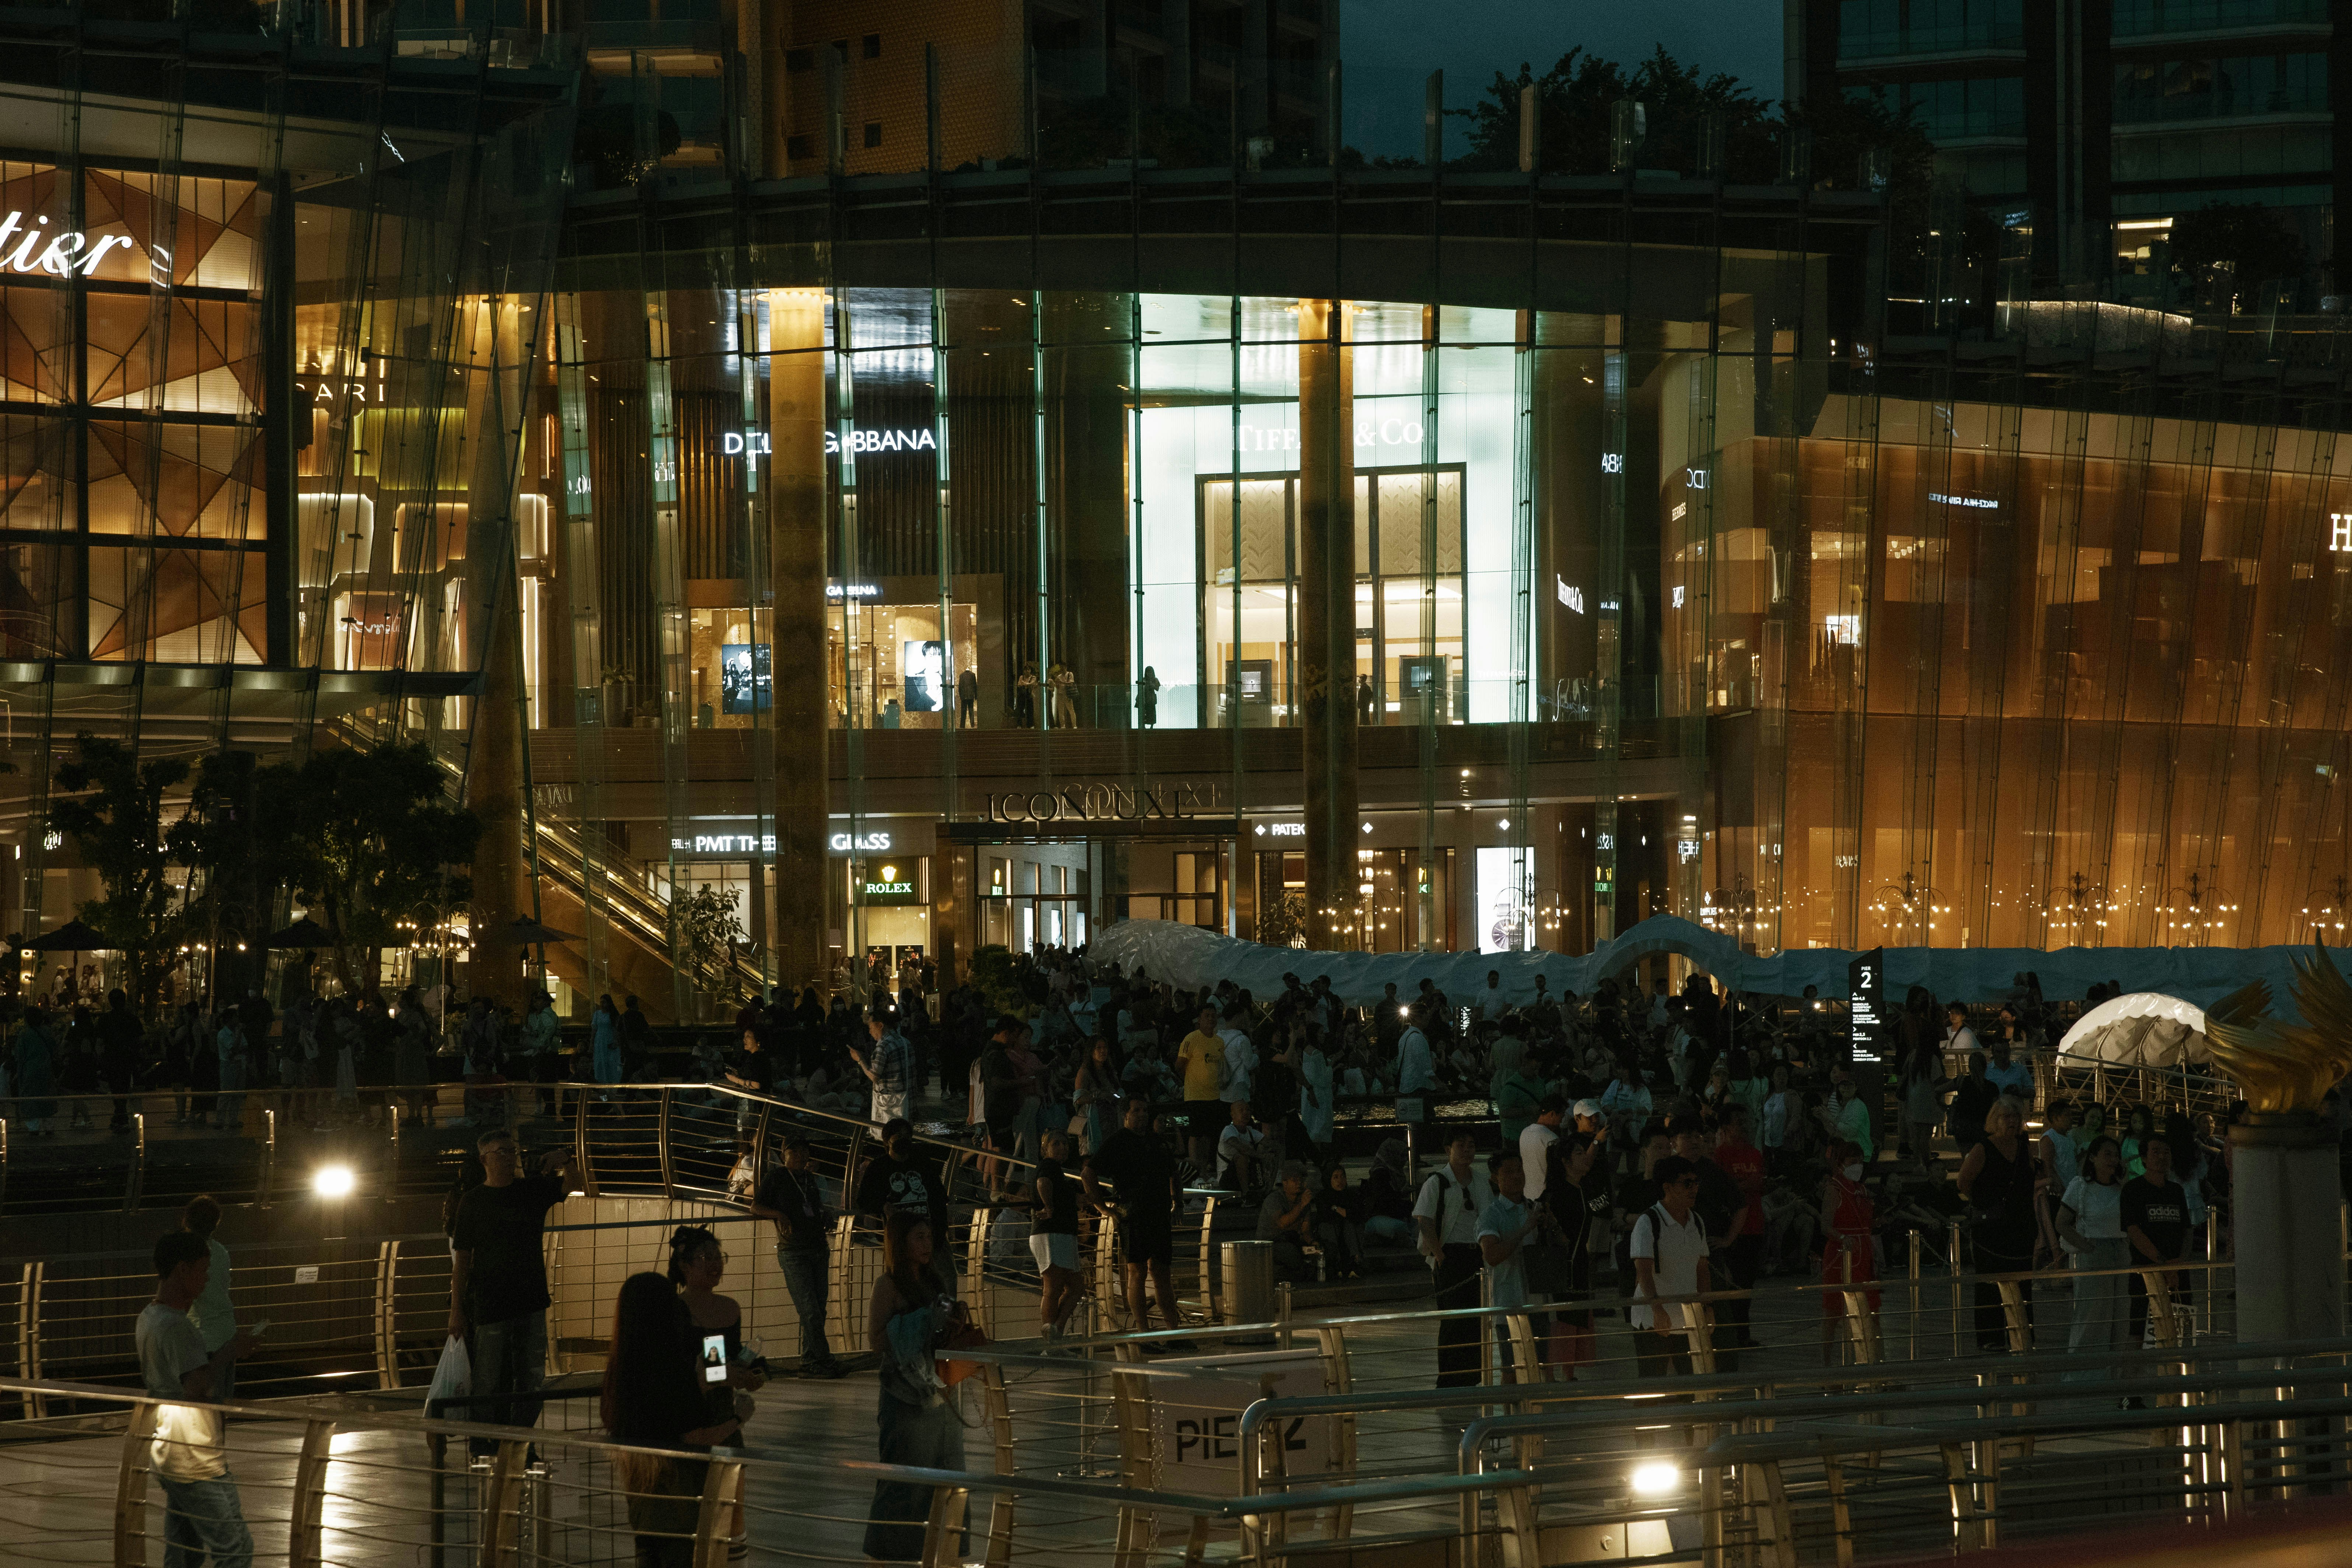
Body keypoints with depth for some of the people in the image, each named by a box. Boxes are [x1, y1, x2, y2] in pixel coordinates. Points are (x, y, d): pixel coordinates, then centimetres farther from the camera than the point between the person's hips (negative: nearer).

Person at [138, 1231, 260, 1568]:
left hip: (167, 1454, 10)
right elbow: (197, 1386, -31)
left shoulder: (148, 1318, 11)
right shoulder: (175, 1326, -21)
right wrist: (229, 1351, -19)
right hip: (196, 1462, -10)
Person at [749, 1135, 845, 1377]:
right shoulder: (777, 1177, 1)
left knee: (818, 1310, 5)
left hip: (818, 1250, 7)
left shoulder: (814, 1179, 19)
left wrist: (826, 1225, 12)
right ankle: (822, 1360, -15)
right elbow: (756, 1208, -1)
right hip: (793, 1253, -7)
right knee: (809, 1310, -13)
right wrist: (779, 1215, -18)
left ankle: (809, 1360, 12)